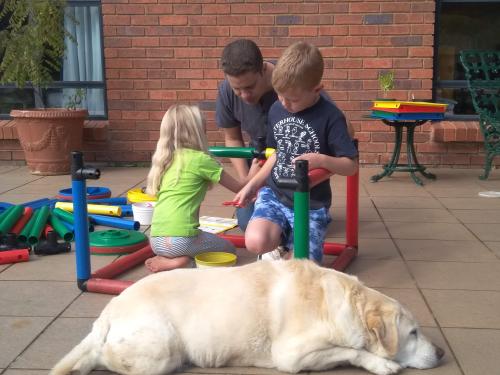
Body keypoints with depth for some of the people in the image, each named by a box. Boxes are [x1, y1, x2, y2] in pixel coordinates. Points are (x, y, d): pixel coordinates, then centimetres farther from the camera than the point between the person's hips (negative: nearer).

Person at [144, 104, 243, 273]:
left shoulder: (165, 159, 13)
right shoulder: (200, 159, -4)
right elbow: (238, 188, 3)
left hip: (156, 240, 6)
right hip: (181, 240, -6)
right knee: (229, 248, 20)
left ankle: (168, 259, 5)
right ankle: (181, 262, -4)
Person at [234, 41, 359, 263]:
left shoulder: (330, 117, -13)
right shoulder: (276, 109, 3)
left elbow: (351, 166, -11)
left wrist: (321, 160, -29)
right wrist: (252, 185, 10)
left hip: (310, 205, -3)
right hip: (273, 195, 3)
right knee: (256, 243, -25)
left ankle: (287, 238, 22)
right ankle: (278, 237, 10)